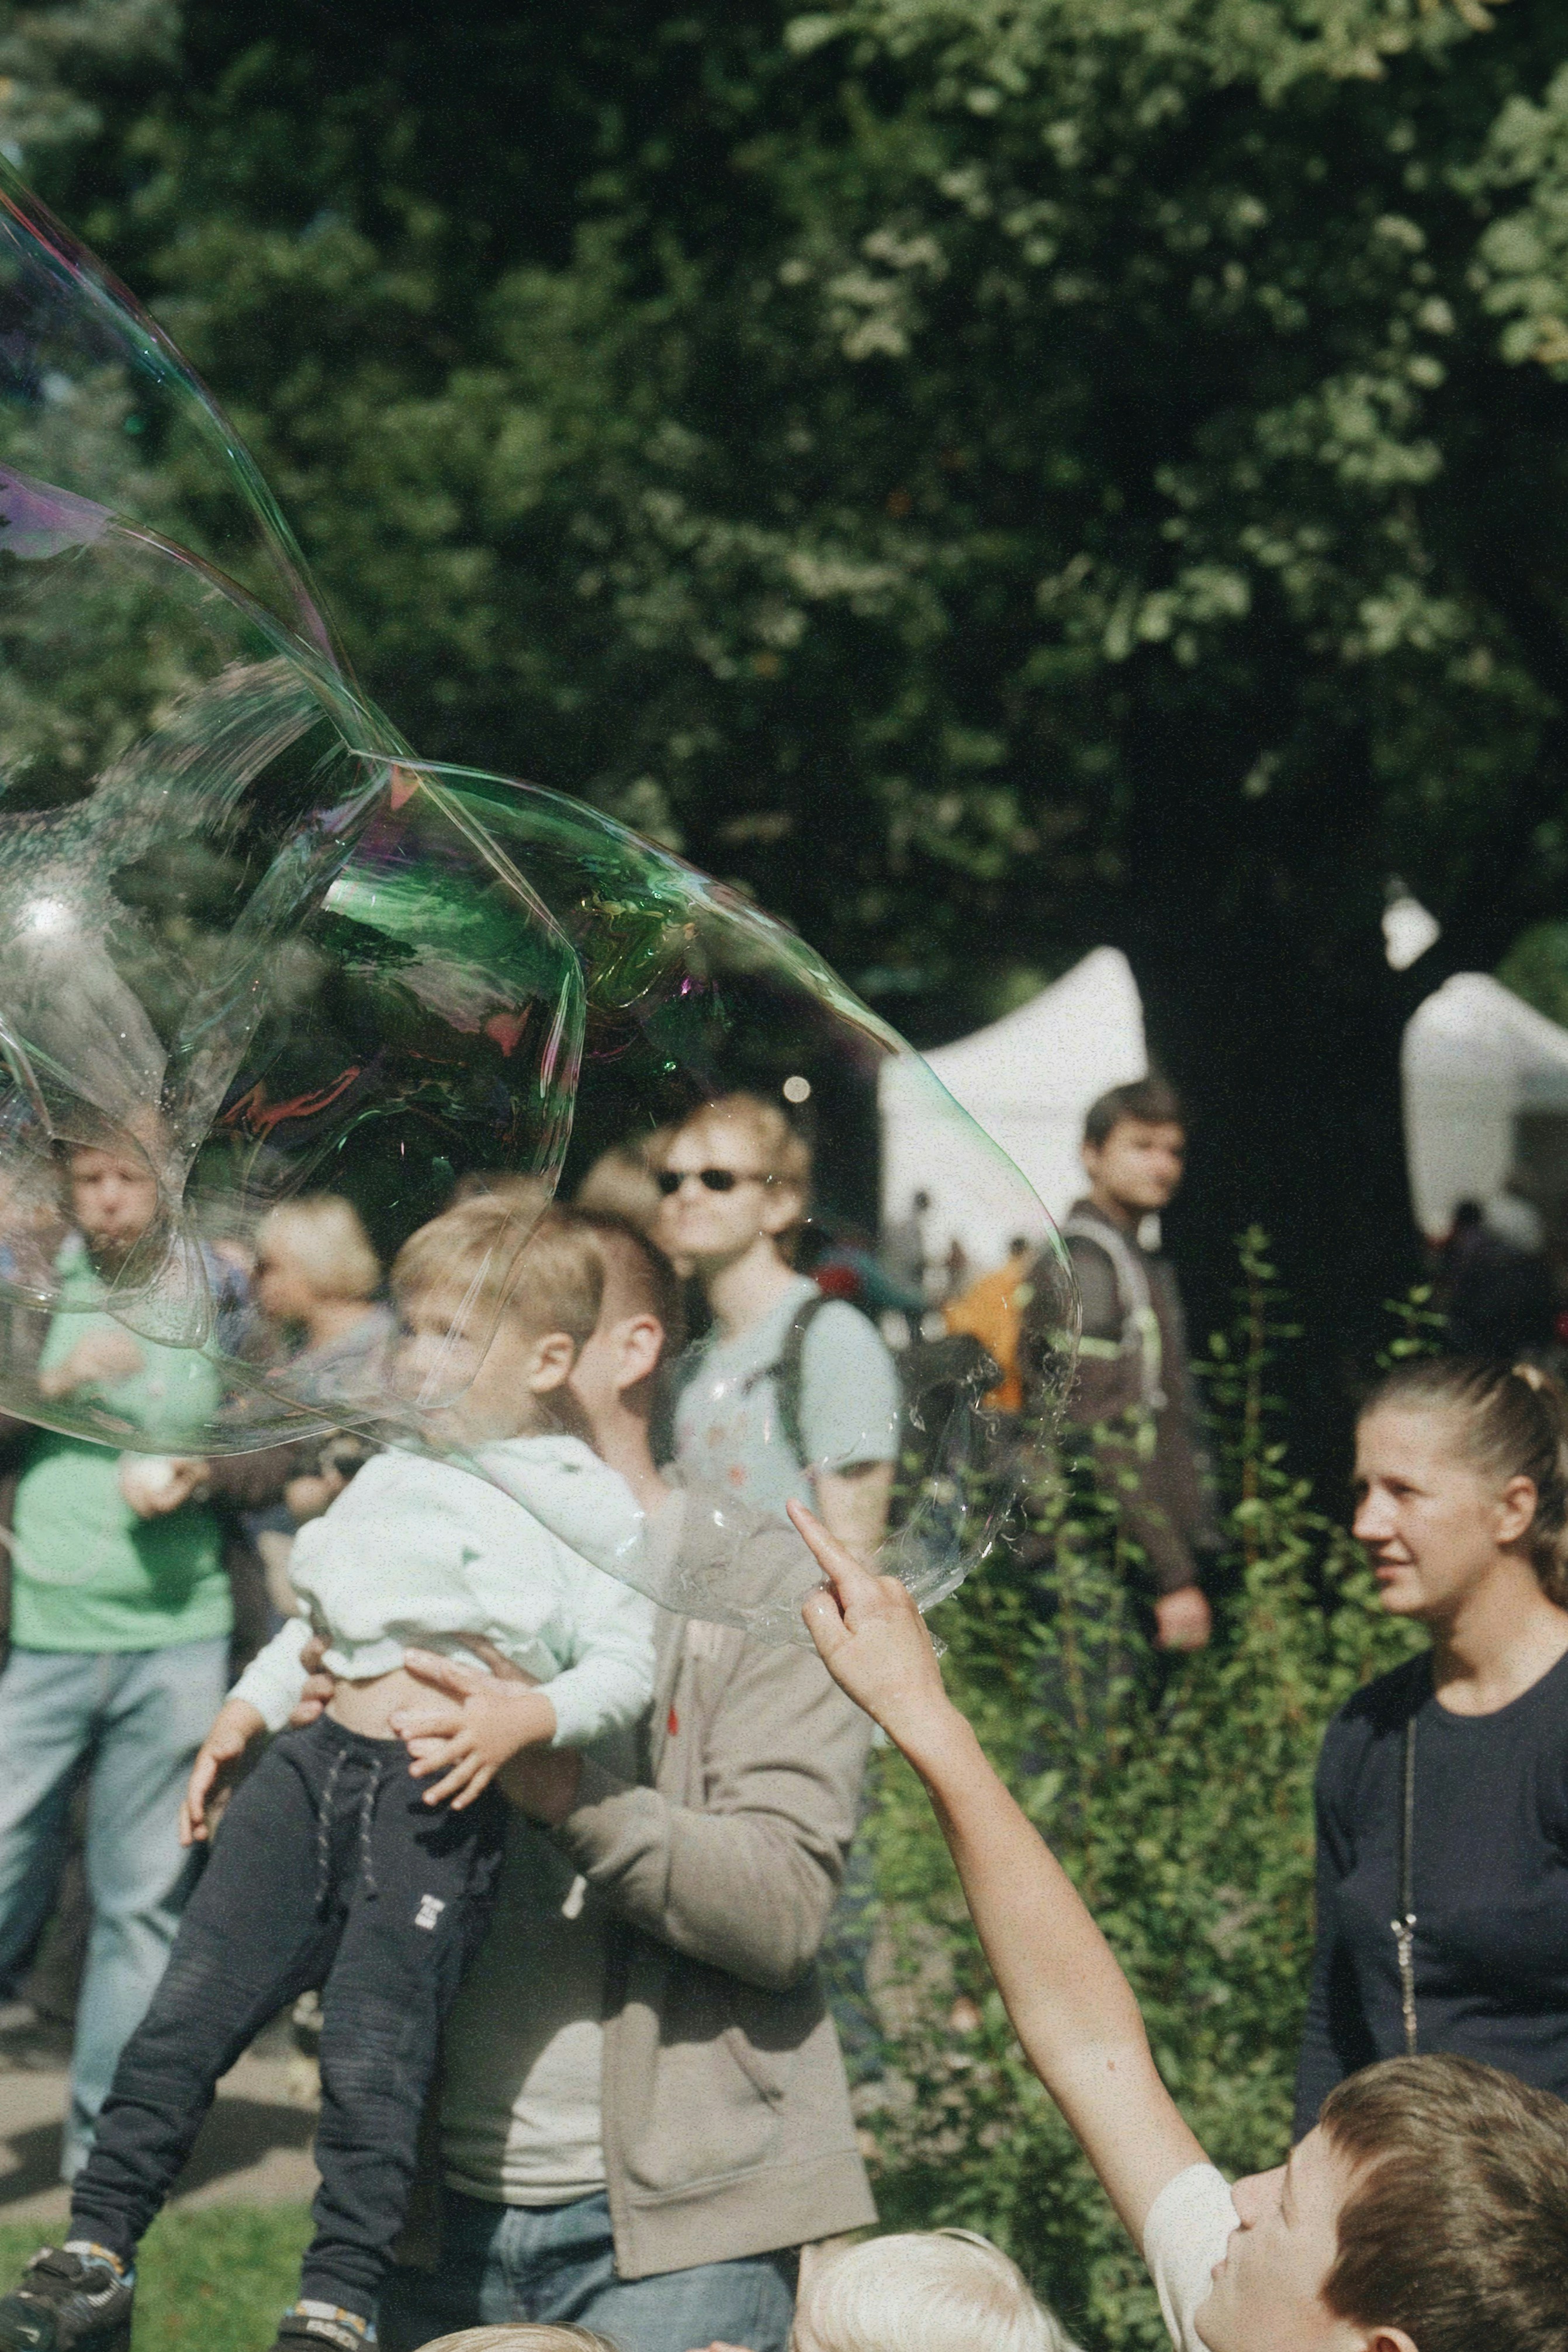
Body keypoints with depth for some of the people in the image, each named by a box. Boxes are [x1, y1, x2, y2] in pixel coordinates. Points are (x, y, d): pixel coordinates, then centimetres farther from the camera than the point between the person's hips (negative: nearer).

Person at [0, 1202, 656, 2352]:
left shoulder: (587, 1501, -2)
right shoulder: (396, 1473, 17)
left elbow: (625, 1665, -7)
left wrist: (524, 1716, -21)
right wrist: (242, 1715, 22)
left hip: (440, 1802, -6)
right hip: (319, 1760, 6)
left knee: (373, 2061, -8)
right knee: (188, 2012, 3)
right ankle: (96, 2254, 10)